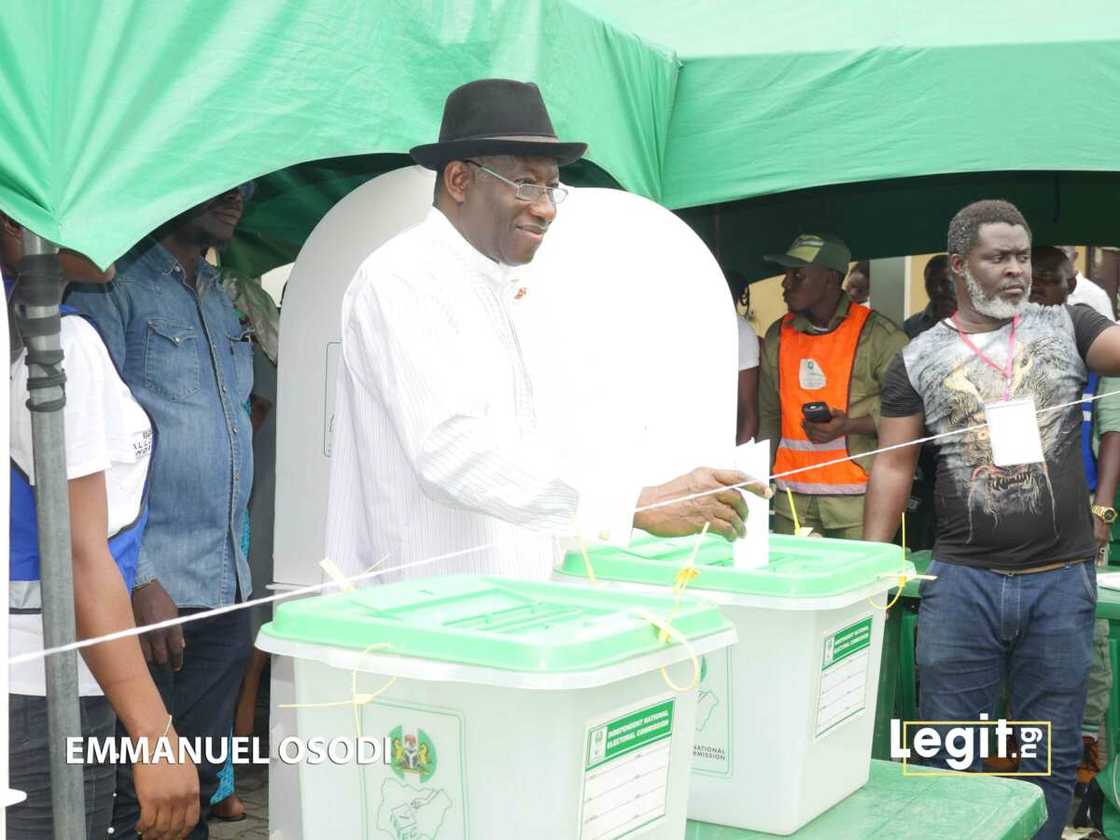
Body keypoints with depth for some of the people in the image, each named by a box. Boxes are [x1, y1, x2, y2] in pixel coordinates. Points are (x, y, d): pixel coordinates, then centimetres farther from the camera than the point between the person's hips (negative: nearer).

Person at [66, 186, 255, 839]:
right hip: (153, 590, -7)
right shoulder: (113, 287, -7)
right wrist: (139, 582, -19)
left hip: (226, 589, 7)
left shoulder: (224, 299, 17)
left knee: (201, 785, 13)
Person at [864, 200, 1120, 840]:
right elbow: (895, 464, 5)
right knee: (948, 755, 6)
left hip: (1062, 579, 1)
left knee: (1051, 758, 9)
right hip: (963, 579, 0)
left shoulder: (1067, 327, 6)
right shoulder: (919, 359, 5)